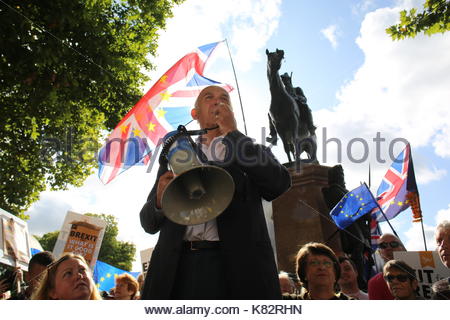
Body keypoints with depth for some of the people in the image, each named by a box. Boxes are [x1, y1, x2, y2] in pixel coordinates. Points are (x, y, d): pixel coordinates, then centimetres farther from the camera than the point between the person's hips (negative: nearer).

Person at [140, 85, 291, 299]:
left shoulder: (253, 153, 14)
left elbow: (279, 184, -7)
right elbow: (149, 222, 15)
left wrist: (233, 133, -2)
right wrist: (160, 201, -8)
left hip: (237, 268, -1)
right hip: (178, 269, 2)